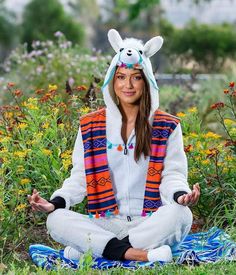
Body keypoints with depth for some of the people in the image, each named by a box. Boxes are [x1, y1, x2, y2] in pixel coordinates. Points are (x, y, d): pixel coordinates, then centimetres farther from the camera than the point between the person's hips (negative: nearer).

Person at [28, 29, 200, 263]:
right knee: (56, 220, -26)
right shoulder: (90, 126, 11)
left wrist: (181, 195, -22)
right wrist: (55, 202, -9)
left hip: (151, 223, -1)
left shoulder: (167, 127, 8)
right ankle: (140, 254, -35)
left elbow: (173, 175, 2)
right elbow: (79, 178, 10)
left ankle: (88, 249, -31)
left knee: (180, 214, -35)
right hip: (106, 223, 1)